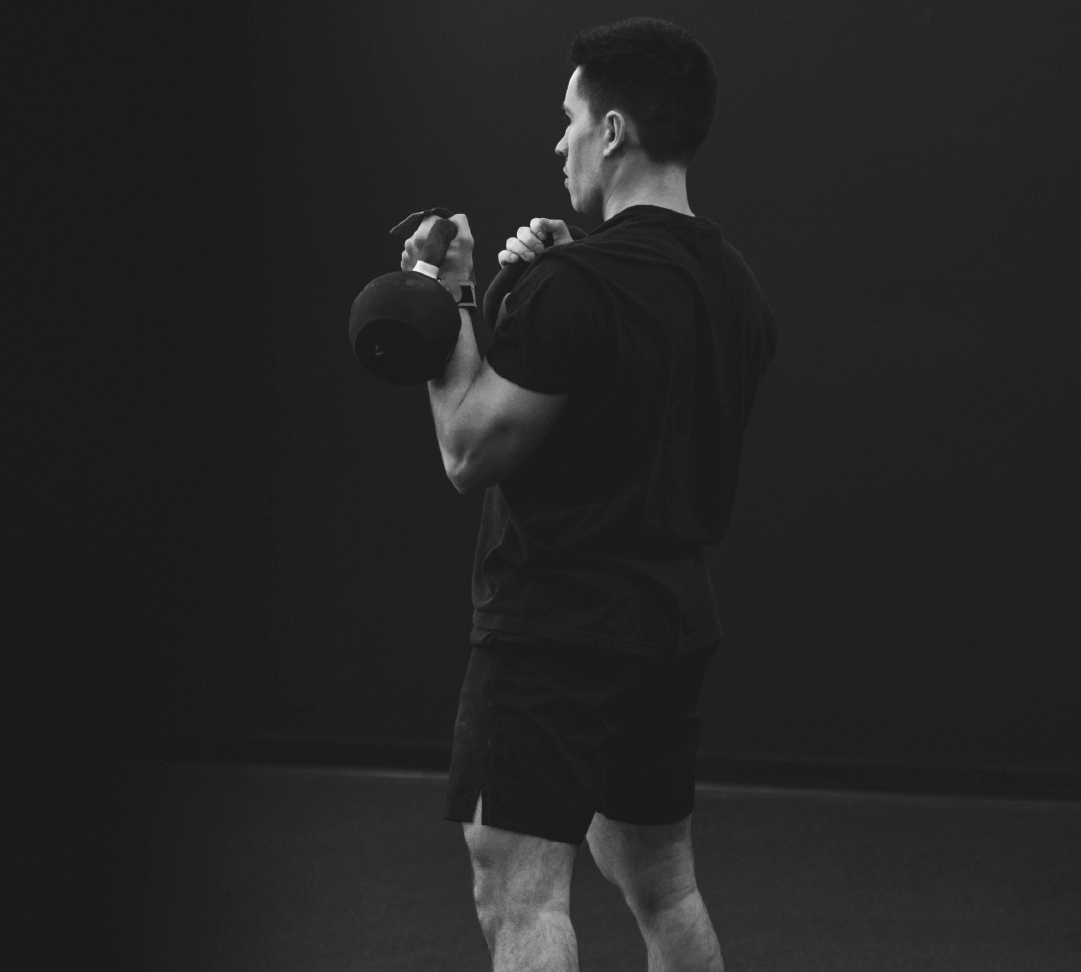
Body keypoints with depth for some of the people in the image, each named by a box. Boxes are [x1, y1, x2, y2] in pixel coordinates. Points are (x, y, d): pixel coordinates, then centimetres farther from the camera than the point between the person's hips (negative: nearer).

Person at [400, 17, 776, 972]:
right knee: (658, 879, 20)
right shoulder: (735, 286, 10)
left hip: (560, 625, -9)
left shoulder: (577, 285, -19)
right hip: (674, 616, 9)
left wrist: (448, 310, -4)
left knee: (521, 894, -9)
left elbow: (471, 451, -15)